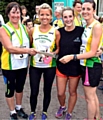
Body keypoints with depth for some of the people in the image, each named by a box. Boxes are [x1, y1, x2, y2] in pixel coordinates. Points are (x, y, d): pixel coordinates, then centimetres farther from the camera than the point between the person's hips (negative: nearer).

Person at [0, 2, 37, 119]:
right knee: (10, 89, 10)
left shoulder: (24, 28, 4)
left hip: (23, 64, 5)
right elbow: (10, 48, -22)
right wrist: (28, 50, -27)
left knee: (20, 87, 19)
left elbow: (29, 44, 13)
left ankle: (19, 108, 40)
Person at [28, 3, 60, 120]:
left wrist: (53, 53, -18)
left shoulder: (56, 32, -6)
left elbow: (58, 48, 0)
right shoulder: (33, 30, -1)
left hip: (50, 66, -1)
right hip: (35, 65, 1)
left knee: (47, 91, 12)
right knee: (34, 92, 6)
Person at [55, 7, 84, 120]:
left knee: (72, 92, 13)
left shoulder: (81, 30, -10)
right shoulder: (59, 31, -3)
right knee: (60, 93, 9)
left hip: (75, 67, -2)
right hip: (61, 66, 2)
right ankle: (62, 107, 42)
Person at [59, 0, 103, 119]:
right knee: (93, 95, 21)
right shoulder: (86, 26, 8)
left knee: (89, 97, 4)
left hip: (91, 65, -9)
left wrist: (72, 57, -22)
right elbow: (85, 47, 5)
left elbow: (92, 52, -20)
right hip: (86, 64, 9)